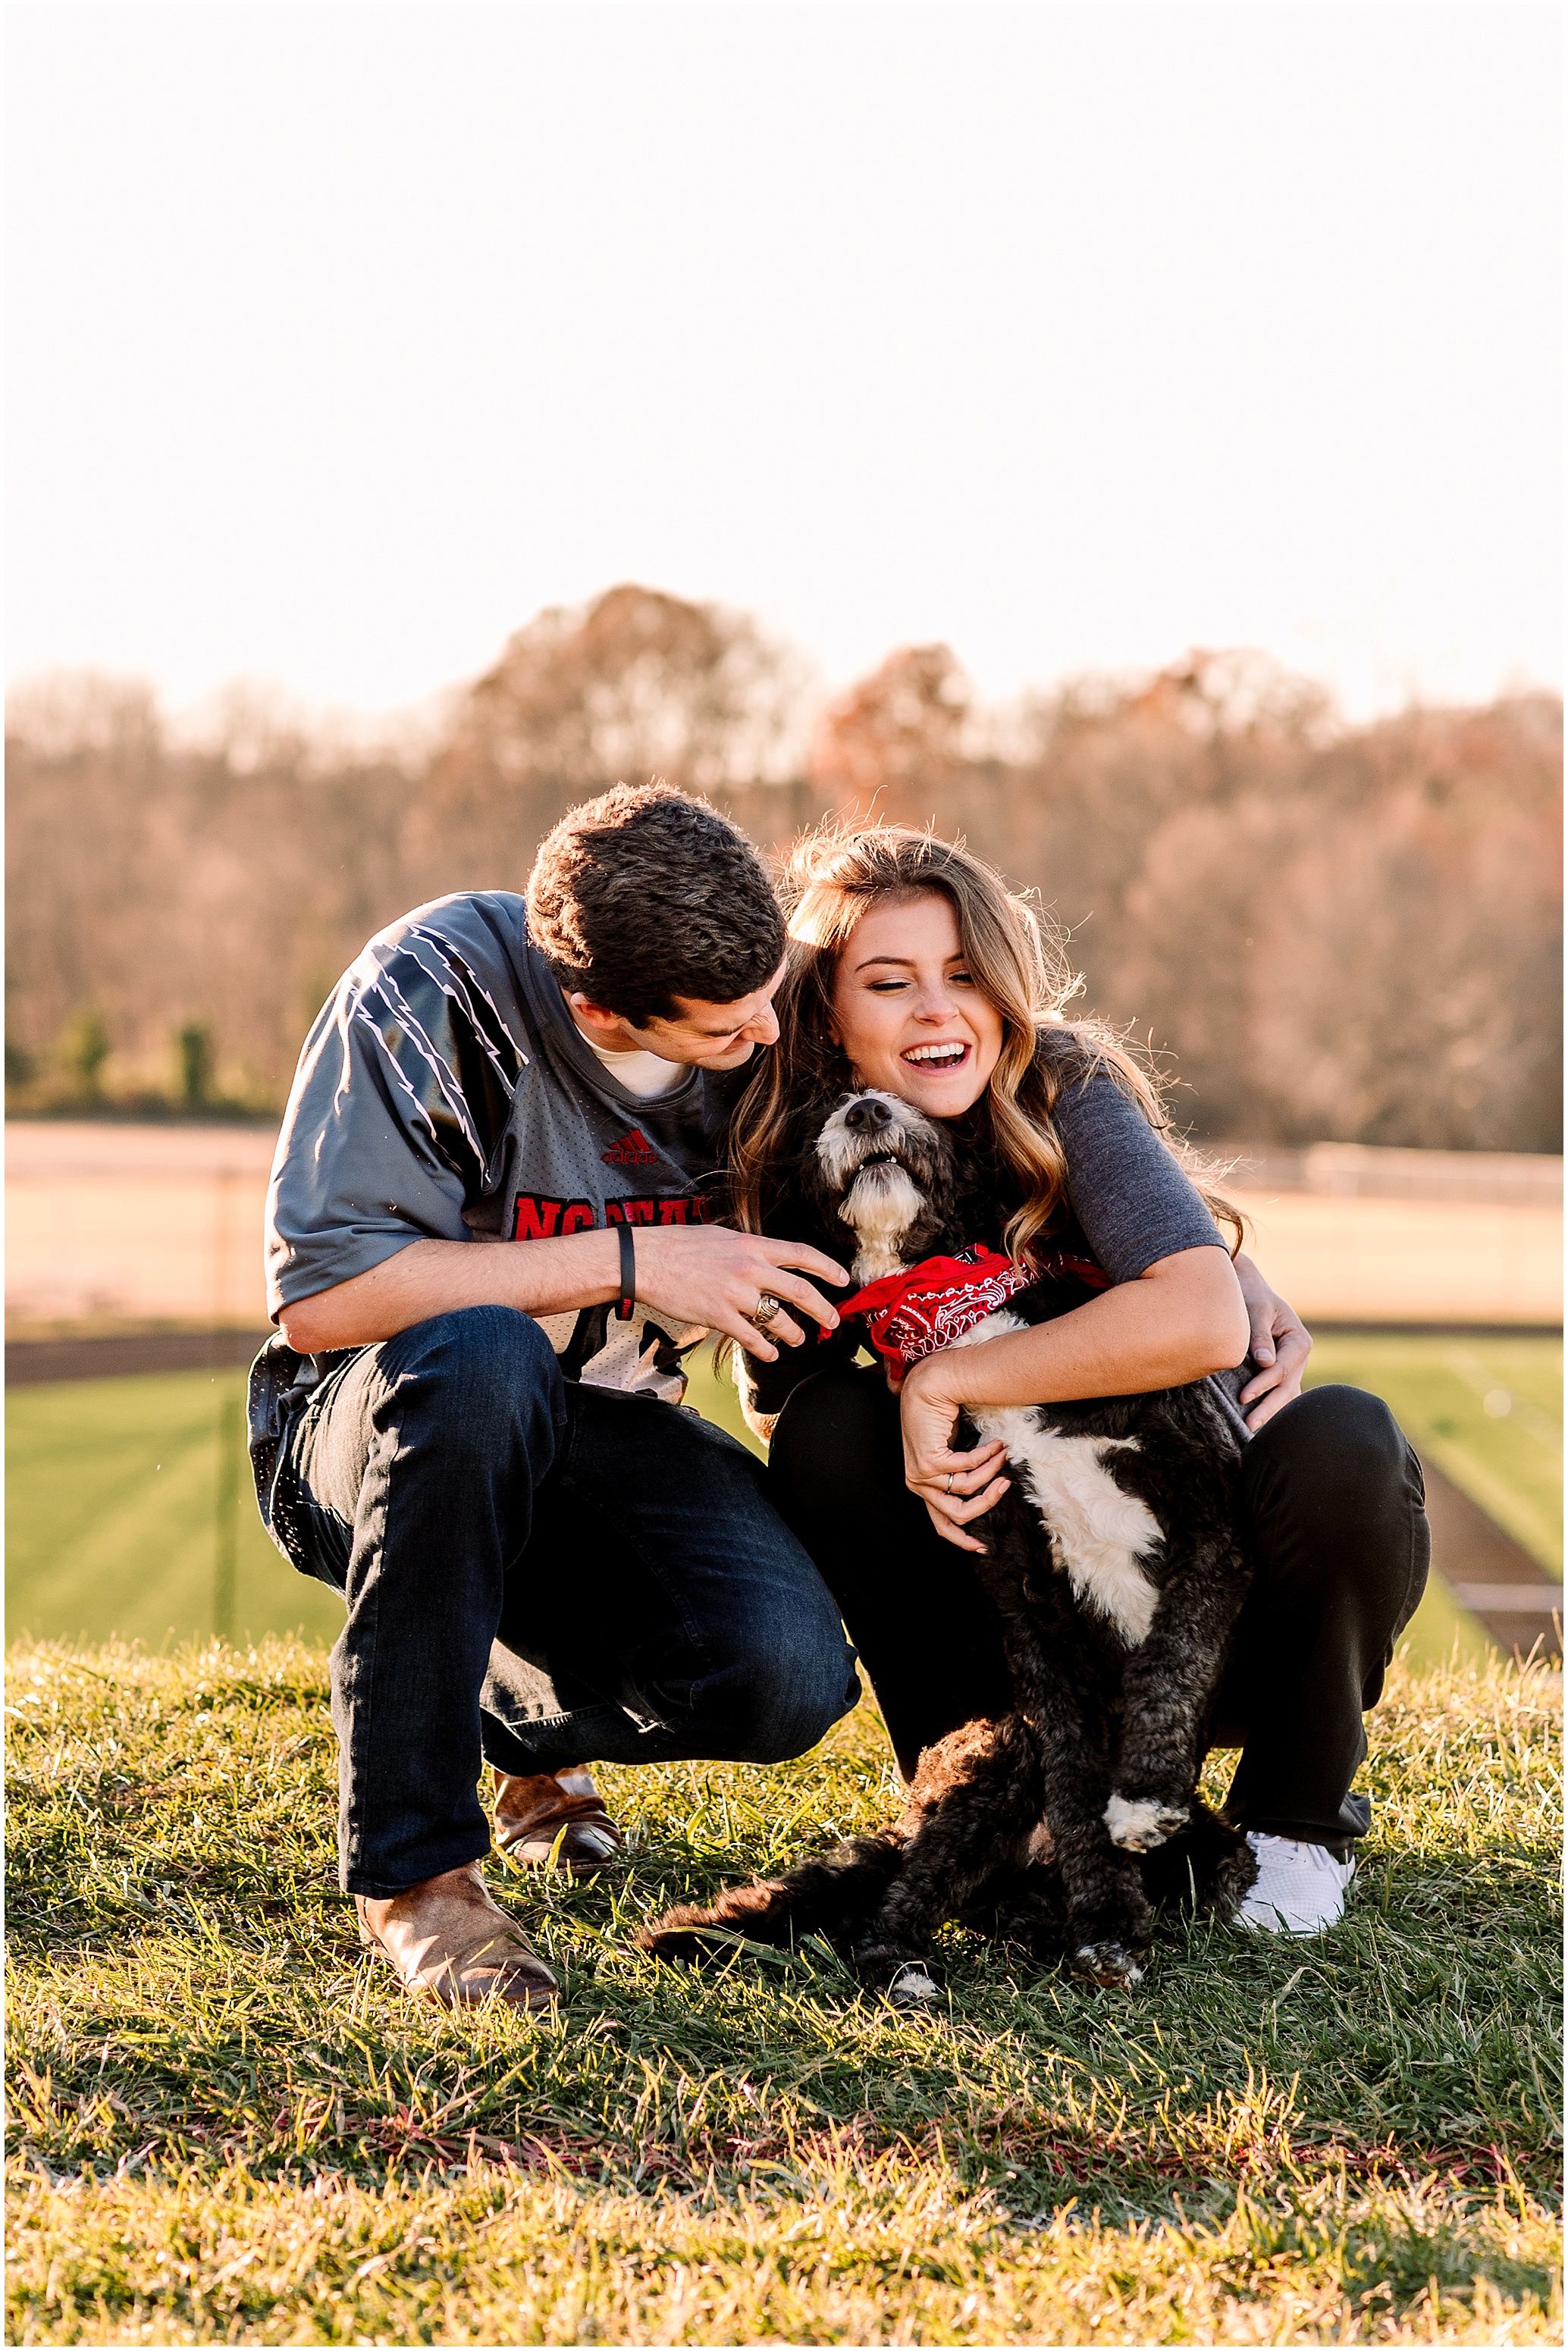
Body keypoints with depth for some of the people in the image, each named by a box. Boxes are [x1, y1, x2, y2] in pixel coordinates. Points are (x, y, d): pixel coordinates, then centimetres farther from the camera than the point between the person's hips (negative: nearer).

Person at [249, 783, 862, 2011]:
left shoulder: (764, 1022, -9)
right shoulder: (433, 990, -23)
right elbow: (317, 1297, -25)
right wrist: (629, 1263, -27)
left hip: (594, 1441, 4)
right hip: (377, 1428, -3)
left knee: (788, 1676, -25)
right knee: (479, 1358, -40)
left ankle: (521, 1724, 12)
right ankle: (413, 1864, -23)